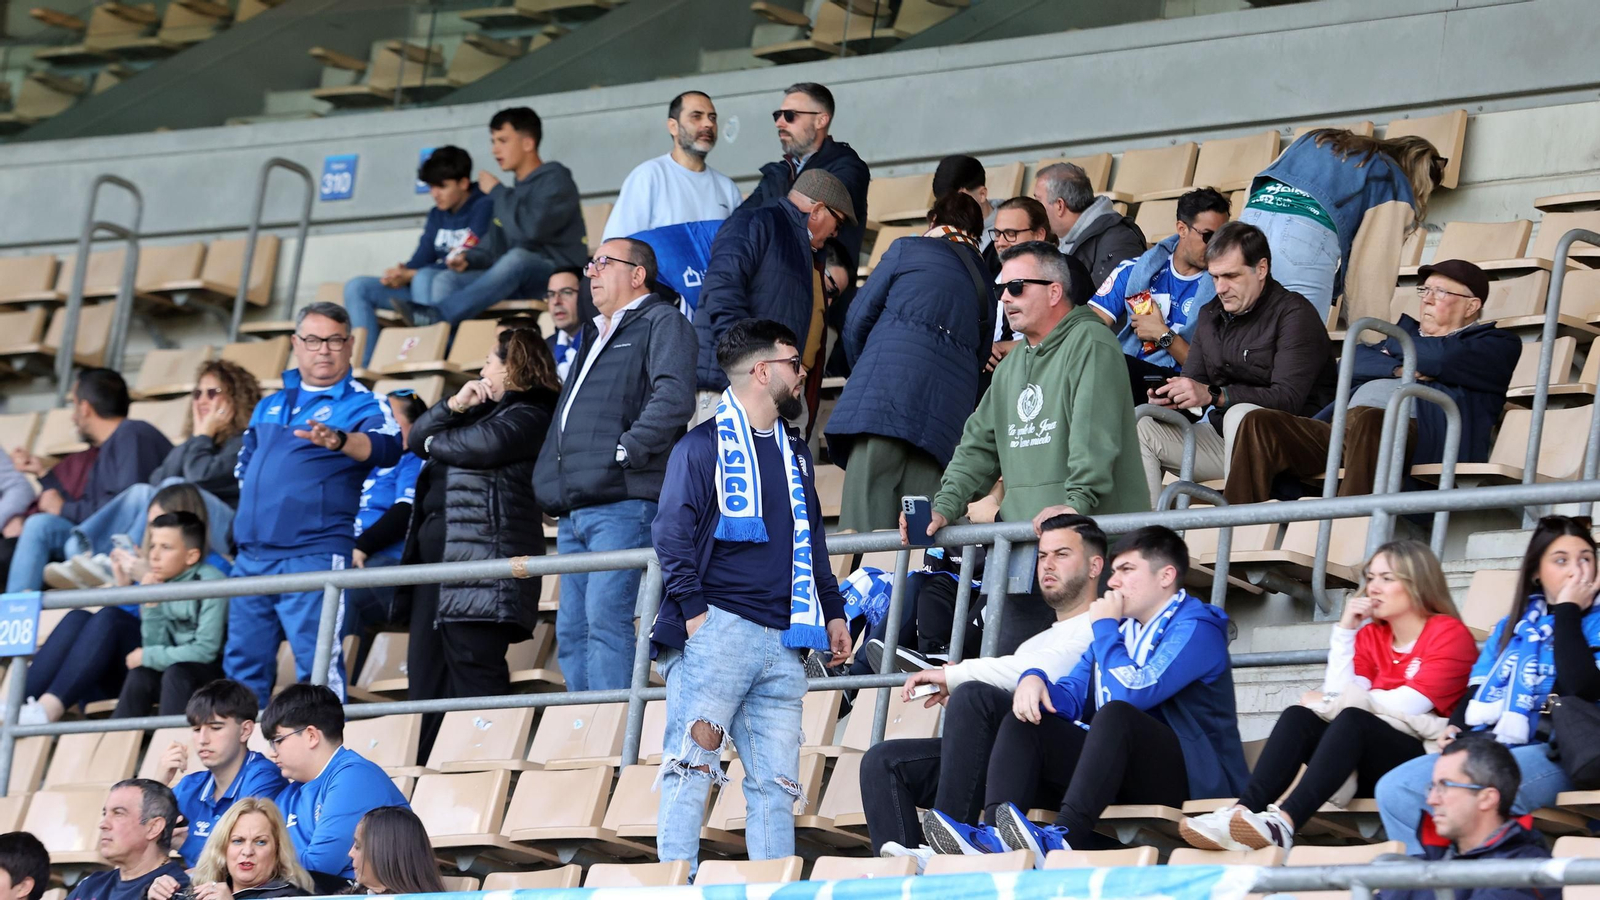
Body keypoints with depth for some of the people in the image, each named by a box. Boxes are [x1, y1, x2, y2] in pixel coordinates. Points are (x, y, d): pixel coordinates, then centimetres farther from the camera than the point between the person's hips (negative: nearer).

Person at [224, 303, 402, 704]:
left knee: (317, 664, -12)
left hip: (312, 555, -6)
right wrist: (255, 514, 13)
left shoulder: (361, 405, -2)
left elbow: (386, 447, -23)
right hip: (252, 556, 6)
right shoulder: (270, 406, 18)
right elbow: (244, 467, 30)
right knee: (242, 664, 9)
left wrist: (337, 441, -43)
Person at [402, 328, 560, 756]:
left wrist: (435, 442, 4)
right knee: (426, 671, 8)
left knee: (474, 668, -12)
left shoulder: (527, 416, -4)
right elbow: (419, 435, 21)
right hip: (438, 553, 10)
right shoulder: (486, 409, 25)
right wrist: (454, 406, 3)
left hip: (480, 558, -10)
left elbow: (478, 446, -18)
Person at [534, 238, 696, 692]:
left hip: (623, 502, -9)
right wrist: (548, 479, 20)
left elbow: (674, 398, -16)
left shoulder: (662, 322, 0)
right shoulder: (596, 335, 28)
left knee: (605, 617, -16)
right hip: (574, 508, 9)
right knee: (571, 628, 5)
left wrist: (626, 450, -18)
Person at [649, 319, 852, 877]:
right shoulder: (703, 446, 0)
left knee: (776, 782, 2)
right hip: (718, 633, -6)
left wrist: (832, 613, 21)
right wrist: (692, 610, -14)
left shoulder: (795, 455, 23)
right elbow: (672, 533, -6)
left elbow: (813, 544, 29)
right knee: (692, 766, -11)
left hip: (783, 645, 6)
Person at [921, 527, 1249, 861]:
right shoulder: (1120, 628, 22)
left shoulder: (1195, 627, -6)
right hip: (1126, 778, 8)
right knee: (1022, 724, -5)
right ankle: (995, 835, -32)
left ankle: (1065, 837, -54)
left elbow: (1133, 693, -21)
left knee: (1115, 715, -35)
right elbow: (1071, 698, 14)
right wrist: (1035, 680, -9)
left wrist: (1104, 627, -7)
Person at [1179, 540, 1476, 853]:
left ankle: (1284, 822, -54)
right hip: (1369, 772, 6)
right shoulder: (1371, 636, 17)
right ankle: (1241, 813, -40)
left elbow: (1410, 704, -13)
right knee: (1298, 717, -18)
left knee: (1352, 719, -33)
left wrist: (1330, 701, -4)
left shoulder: (1449, 634, -1)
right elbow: (1340, 694, 2)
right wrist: (1345, 630, -3)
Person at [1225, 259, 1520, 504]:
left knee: (1365, 419, -42)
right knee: (1259, 424, -16)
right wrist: (1397, 369, -1)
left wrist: (1393, 346, 14)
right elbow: (1351, 365, 18)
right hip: (1342, 428, 7)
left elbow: (1443, 358, -5)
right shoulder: (1406, 334, 35)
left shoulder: (1496, 345, 17)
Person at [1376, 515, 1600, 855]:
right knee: (1394, 789, -16)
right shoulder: (1511, 626, 24)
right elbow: (1477, 689, 24)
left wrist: (1568, 610, -5)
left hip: (1550, 754, -6)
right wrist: (1455, 728, 2)